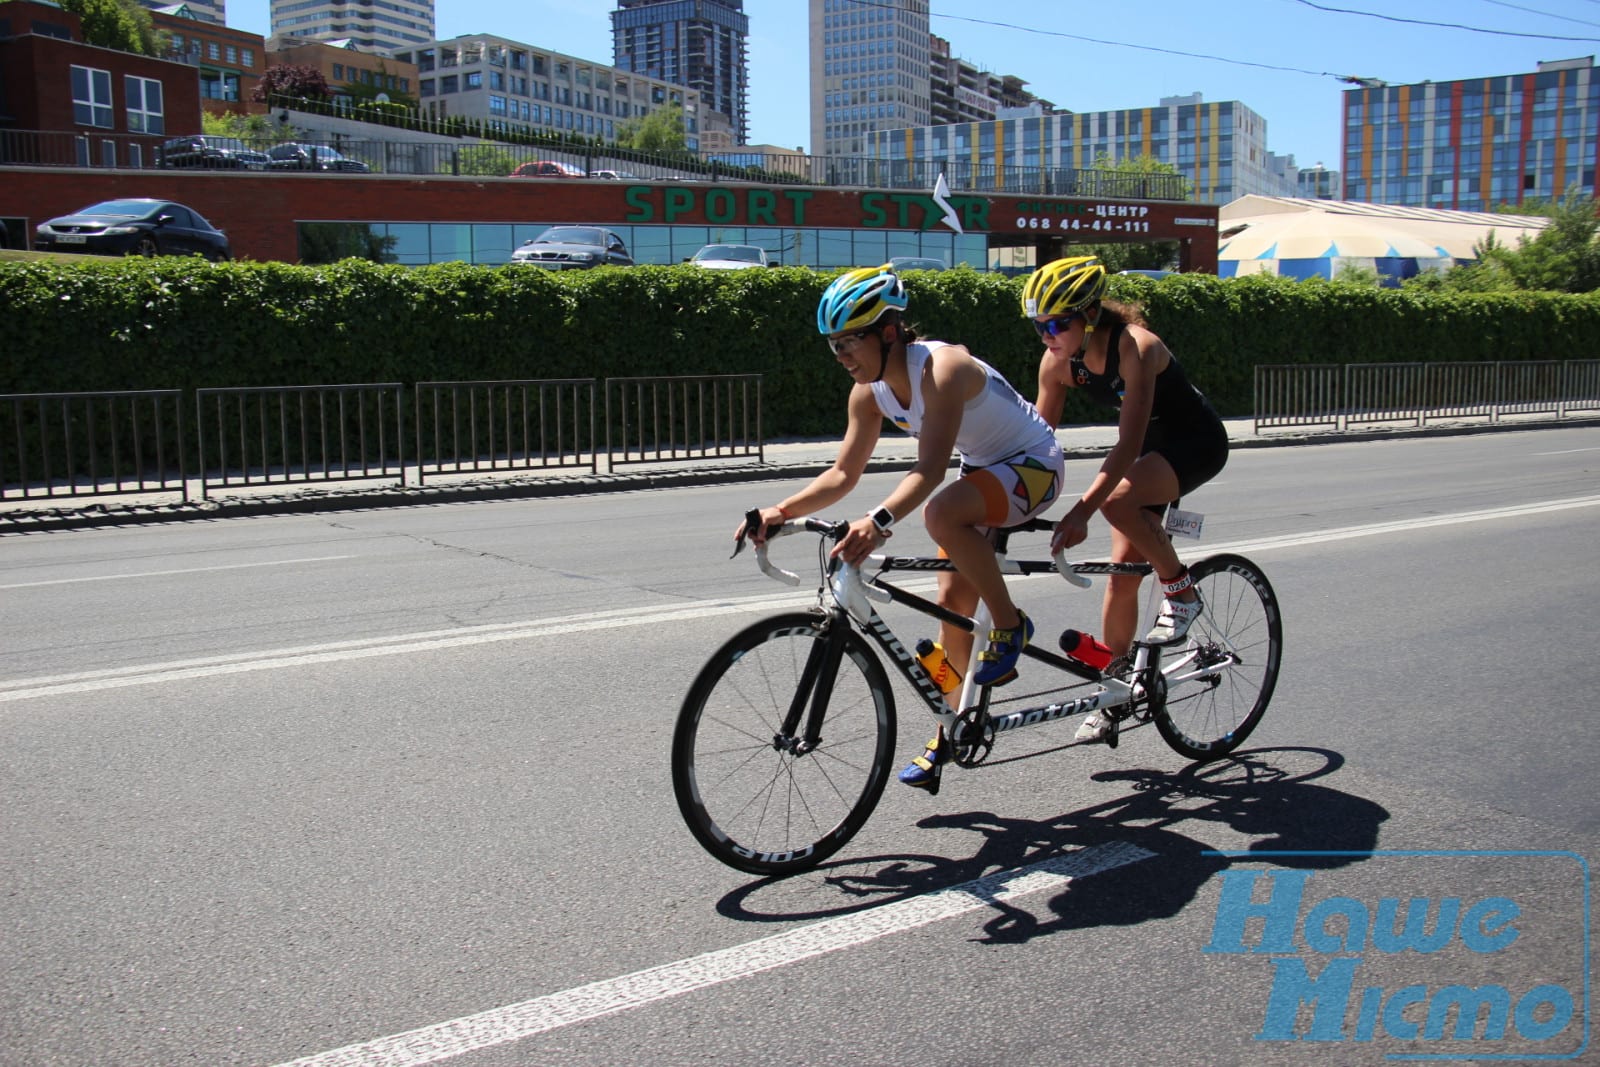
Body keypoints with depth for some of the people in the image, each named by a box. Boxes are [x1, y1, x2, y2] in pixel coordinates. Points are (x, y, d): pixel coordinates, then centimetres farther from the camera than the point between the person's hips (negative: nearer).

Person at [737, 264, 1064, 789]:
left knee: (941, 514, -36)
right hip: (982, 471, 8)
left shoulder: (942, 369, -31)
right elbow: (843, 474, -5)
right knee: (952, 602, 2)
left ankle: (1010, 626, -14)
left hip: (1034, 464, -8)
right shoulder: (870, 392, -7)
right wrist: (780, 511, -20)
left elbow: (929, 470, -40)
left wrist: (878, 521, -55)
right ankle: (953, 730, 17)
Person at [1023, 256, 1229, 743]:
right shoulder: (1058, 361, -12)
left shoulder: (1135, 347, -31)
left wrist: (1082, 510, -45)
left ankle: (1181, 591, -10)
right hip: (1150, 448, 7)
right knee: (1122, 571, 0)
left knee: (1116, 501, -34)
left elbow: (1128, 444, -37)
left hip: (1197, 443, -7)